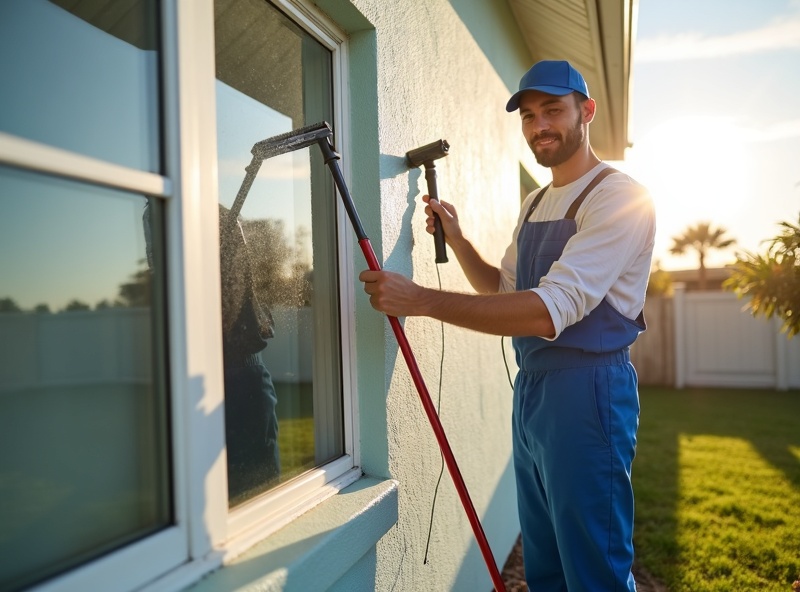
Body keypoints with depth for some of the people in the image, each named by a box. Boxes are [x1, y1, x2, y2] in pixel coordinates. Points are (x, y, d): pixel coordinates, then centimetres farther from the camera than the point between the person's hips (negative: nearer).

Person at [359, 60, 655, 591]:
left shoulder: (619, 198, -13)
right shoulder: (534, 203, 15)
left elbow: (551, 310, -25)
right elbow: (505, 289, 24)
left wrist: (420, 299, -26)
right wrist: (457, 239, 9)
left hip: (586, 391, -8)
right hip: (530, 388, 8)